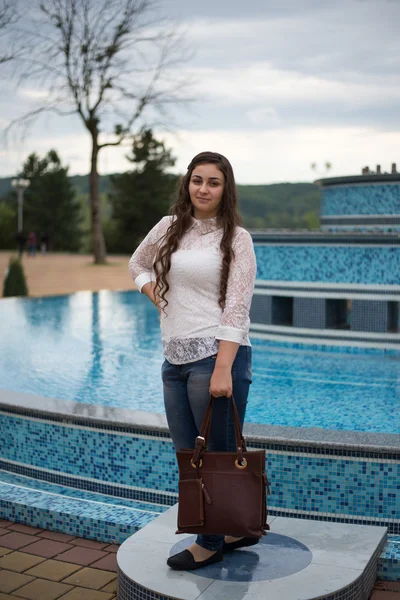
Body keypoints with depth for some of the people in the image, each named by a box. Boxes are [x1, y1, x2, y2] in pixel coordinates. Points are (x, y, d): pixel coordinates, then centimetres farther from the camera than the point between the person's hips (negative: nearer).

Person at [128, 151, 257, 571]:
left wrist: (223, 369, -20)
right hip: (175, 358, 6)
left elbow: (236, 310, -11)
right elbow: (137, 265, 28)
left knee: (218, 454, 4)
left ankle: (210, 543, 22)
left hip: (215, 355, -6)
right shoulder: (169, 228, 10)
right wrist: (159, 297, 9)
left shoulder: (237, 239, -4)